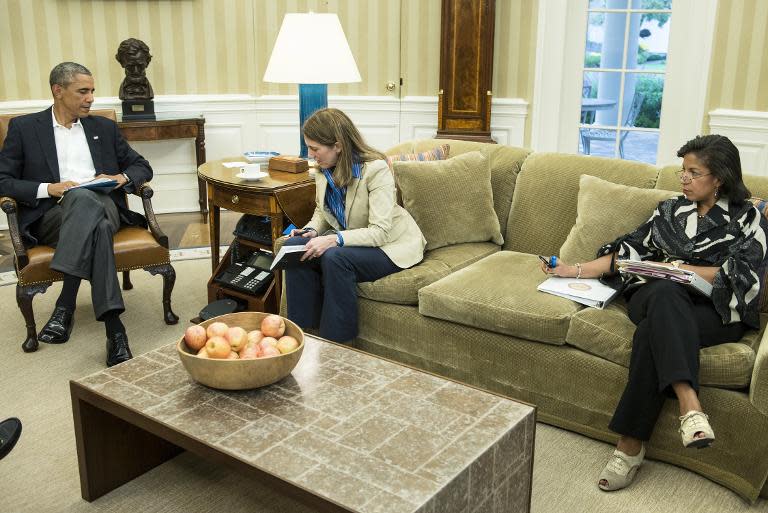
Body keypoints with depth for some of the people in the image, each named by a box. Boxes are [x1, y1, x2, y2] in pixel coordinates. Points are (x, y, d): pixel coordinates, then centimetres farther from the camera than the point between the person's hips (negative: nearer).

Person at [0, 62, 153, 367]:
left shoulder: (104, 127, 22)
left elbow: (142, 167, 23)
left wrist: (123, 177, 0)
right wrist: (48, 189, -10)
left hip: (103, 208, 2)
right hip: (51, 217, -2)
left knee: (86, 200, -37)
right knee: (82, 198, -39)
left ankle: (65, 306, -38)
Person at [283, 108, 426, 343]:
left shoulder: (376, 169, -23)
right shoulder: (324, 169, -1)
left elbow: (380, 231, -27)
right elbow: (322, 211, 15)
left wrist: (334, 239, -37)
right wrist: (312, 230, -8)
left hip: (390, 244, -7)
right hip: (347, 239, 7)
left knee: (335, 258, -34)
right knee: (293, 245, -16)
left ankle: (337, 344, -20)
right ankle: (304, 332, -9)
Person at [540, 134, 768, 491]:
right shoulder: (670, 210, 21)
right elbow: (630, 250, 17)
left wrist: (679, 267, -8)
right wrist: (577, 271, 9)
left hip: (718, 311, -2)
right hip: (657, 297, 3)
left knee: (652, 333, -36)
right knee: (667, 293, -38)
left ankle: (631, 445, -36)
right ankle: (690, 406, -51)